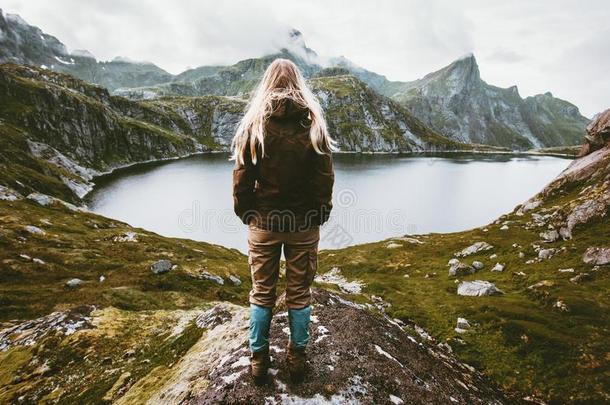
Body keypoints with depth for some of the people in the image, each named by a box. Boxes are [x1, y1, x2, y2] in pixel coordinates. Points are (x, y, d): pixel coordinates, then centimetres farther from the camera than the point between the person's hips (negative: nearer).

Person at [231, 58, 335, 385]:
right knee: (299, 294, 14)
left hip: (263, 223, 0)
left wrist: (245, 214, 10)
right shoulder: (313, 125, -5)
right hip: (304, 224, 0)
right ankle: (297, 359, 28)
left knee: (261, 293, 14)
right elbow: (325, 179, -3)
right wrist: (320, 215, 10)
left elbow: (242, 177, -3)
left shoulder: (253, 125, -5)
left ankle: (259, 359, 27)